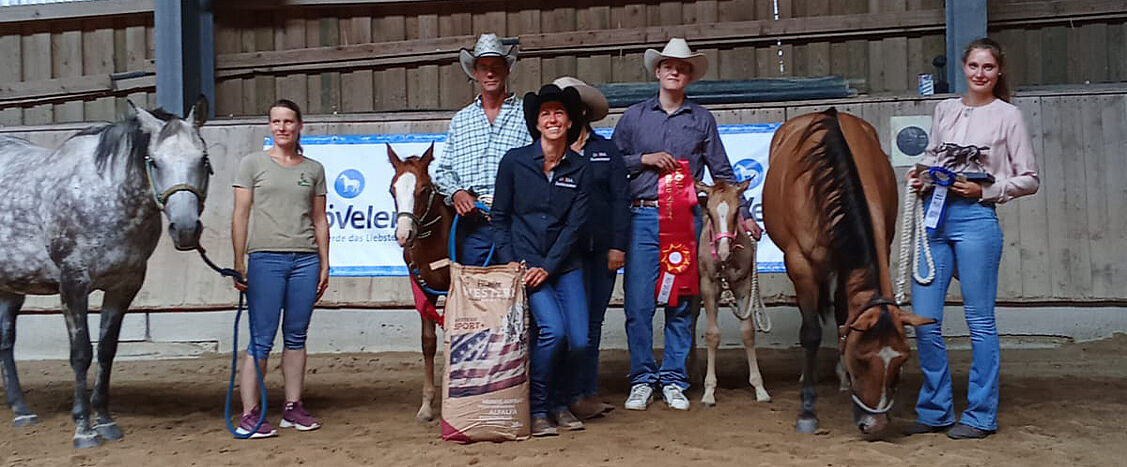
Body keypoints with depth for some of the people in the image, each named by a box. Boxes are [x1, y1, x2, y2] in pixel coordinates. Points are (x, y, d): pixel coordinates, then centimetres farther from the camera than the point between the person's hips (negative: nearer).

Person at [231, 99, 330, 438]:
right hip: (265, 258, -3)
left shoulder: (314, 169, 13)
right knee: (262, 340, -5)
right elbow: (240, 216, 2)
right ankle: (249, 415, -1)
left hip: (305, 259, 3)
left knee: (296, 336, 8)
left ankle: (293, 408, 17)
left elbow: (320, 220, 14)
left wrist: (324, 264, 8)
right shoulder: (253, 164, 5)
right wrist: (239, 264, -4)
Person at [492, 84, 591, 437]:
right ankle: (537, 409, -1)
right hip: (523, 262, -3)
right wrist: (509, 264, -7)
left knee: (579, 340, -9)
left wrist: (547, 266, -12)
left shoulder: (578, 169, 4)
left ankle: (562, 402, 19)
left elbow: (575, 224, -1)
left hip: (565, 265, 3)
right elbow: (500, 218, 2)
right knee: (553, 329, -22)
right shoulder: (514, 161, -1)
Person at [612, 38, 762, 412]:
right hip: (642, 217, 0)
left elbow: (722, 171, 13)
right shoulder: (634, 116, 11)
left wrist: (744, 214, 8)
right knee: (638, 303, -3)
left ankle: (673, 380, 13)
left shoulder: (701, 119, 12)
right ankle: (642, 380, 9)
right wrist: (645, 159, -4)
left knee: (681, 304, 3)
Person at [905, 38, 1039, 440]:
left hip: (975, 219, -4)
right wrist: (919, 178, 3)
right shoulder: (944, 109, 13)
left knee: (980, 320, 2)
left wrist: (985, 189, -11)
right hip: (933, 217, 5)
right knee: (924, 319, 4)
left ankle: (980, 416, 14)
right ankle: (935, 411, 18)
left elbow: (1029, 179, 2)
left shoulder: (1008, 116, 1)